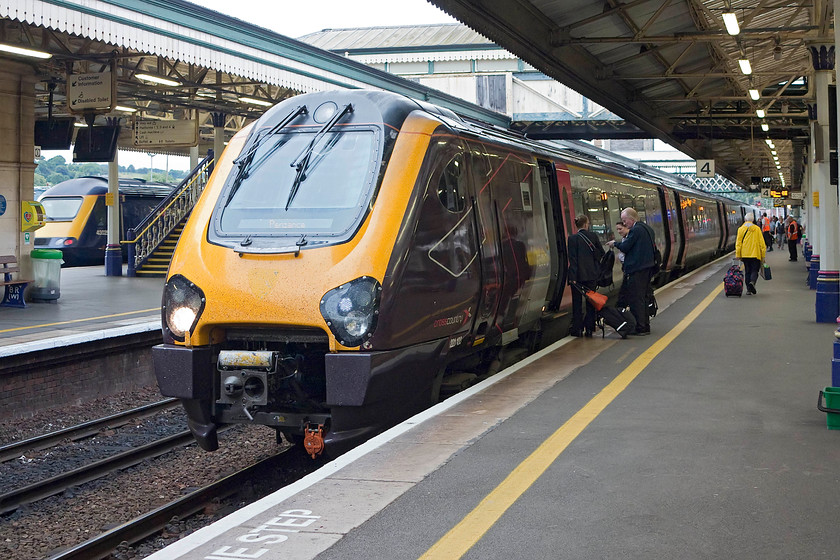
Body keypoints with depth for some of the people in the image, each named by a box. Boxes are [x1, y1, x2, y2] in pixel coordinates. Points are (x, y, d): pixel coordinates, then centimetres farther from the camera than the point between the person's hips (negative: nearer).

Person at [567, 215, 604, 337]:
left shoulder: (572, 238, -9)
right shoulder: (593, 236, -1)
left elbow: (572, 259, -13)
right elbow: (601, 253, 8)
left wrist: (572, 277, -14)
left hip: (578, 275, -2)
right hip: (592, 274, 2)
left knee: (577, 302, 6)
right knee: (591, 302, 11)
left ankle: (577, 329, 5)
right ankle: (589, 328, 10)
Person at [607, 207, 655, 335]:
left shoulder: (635, 230, -15)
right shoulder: (648, 229, 14)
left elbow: (625, 248, -16)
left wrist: (615, 243, 3)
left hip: (636, 270, -10)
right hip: (648, 267, 10)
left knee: (635, 298, -5)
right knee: (643, 297, 16)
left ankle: (640, 327, -5)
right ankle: (645, 326, 20)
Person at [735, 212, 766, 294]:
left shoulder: (741, 229, 2)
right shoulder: (757, 229, -1)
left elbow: (738, 243, 0)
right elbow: (761, 242, -1)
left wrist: (738, 255, 4)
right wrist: (763, 255, 5)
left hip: (745, 254, 2)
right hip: (755, 254, -2)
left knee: (747, 271, 11)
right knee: (754, 270, 4)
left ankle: (748, 289, 8)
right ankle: (752, 282, -24)